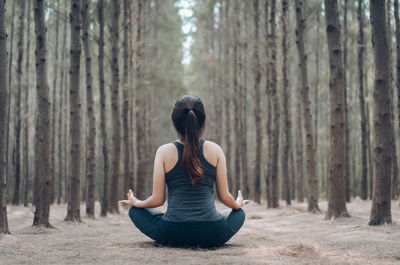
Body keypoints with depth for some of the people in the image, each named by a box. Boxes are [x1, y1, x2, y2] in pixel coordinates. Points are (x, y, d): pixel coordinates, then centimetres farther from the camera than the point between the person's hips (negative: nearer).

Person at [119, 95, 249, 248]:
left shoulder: (164, 152, -3)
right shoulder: (215, 150, 0)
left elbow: (157, 200, 0)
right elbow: (224, 196, 5)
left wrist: (136, 202, 22)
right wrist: (238, 204, 29)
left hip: (172, 234, -1)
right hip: (211, 235, 1)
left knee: (136, 211, 26)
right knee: (238, 213, 33)